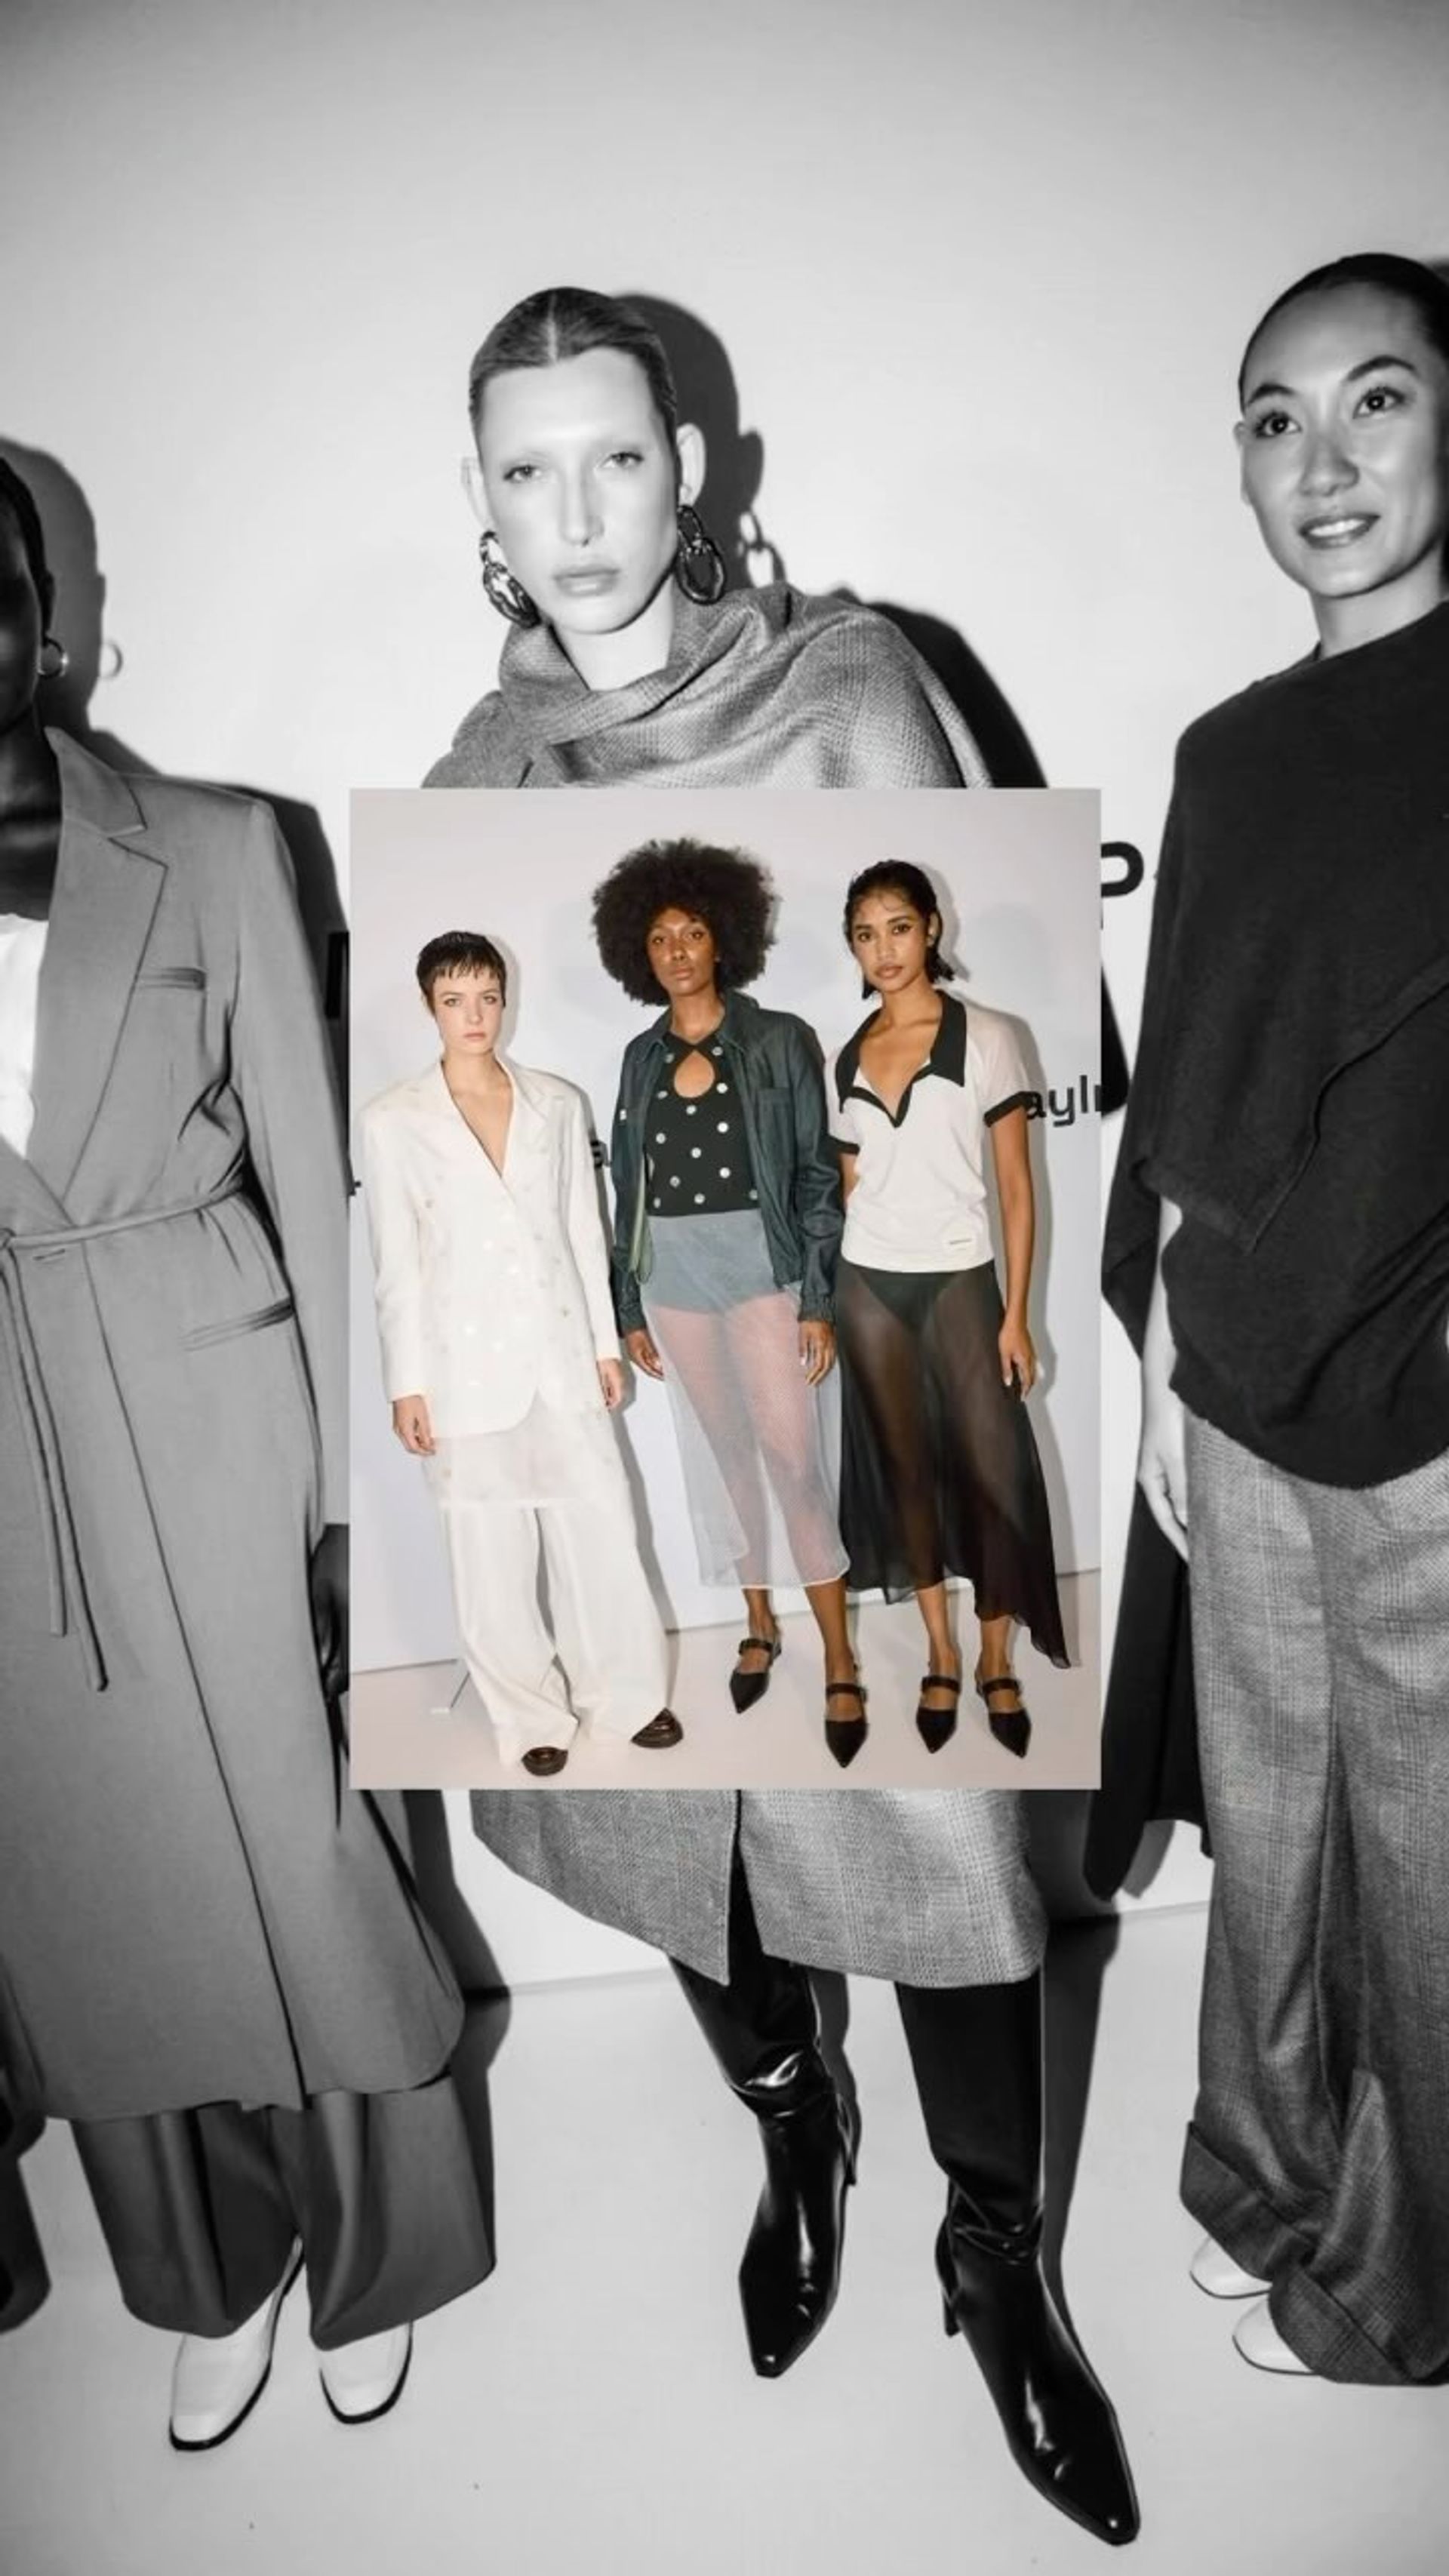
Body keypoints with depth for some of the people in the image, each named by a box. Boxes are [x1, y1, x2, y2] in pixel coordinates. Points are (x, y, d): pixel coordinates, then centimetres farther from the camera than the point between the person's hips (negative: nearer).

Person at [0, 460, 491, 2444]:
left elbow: (313, 1180, -3)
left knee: (305, 1865, 9)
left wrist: (350, 1493, -6)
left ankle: (367, 2263, 36)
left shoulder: (210, 849, -2)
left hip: (212, 1438, -2)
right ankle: (216, 2275, 40)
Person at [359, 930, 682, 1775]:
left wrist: (606, 1342, 6)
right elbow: (397, 1262, -3)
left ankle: (628, 1696, 26)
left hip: (562, 1353, 2)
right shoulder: (394, 1120, -4)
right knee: (493, 1554, 8)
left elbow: (585, 1230, 8)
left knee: (603, 1529, 7)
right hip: (468, 1363, -2)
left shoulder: (558, 1102, 4)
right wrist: (406, 1383, -5)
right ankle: (532, 1715, 25)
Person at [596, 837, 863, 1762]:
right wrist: (631, 1305, 9)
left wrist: (820, 1299, -12)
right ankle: (760, 1624, 28)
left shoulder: (780, 1041, -4)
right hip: (675, 1280, 5)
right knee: (721, 1456, 12)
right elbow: (631, 1184, 11)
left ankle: (842, 1664, 2)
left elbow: (818, 1173, -6)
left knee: (792, 1459, -7)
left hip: (762, 1271, -4)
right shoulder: (643, 1057, 8)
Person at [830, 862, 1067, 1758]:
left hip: (960, 1281, -3)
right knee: (906, 1470, 9)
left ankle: (998, 1664, 15)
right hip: (869, 1286, 3)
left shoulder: (985, 1037, -5)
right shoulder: (846, 1058, 7)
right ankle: (942, 1660, 22)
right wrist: (831, 1300, 9)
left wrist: (1017, 1314, -9)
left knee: (995, 1473, -3)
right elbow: (854, 1185, 13)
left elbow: (1017, 1186, -5)